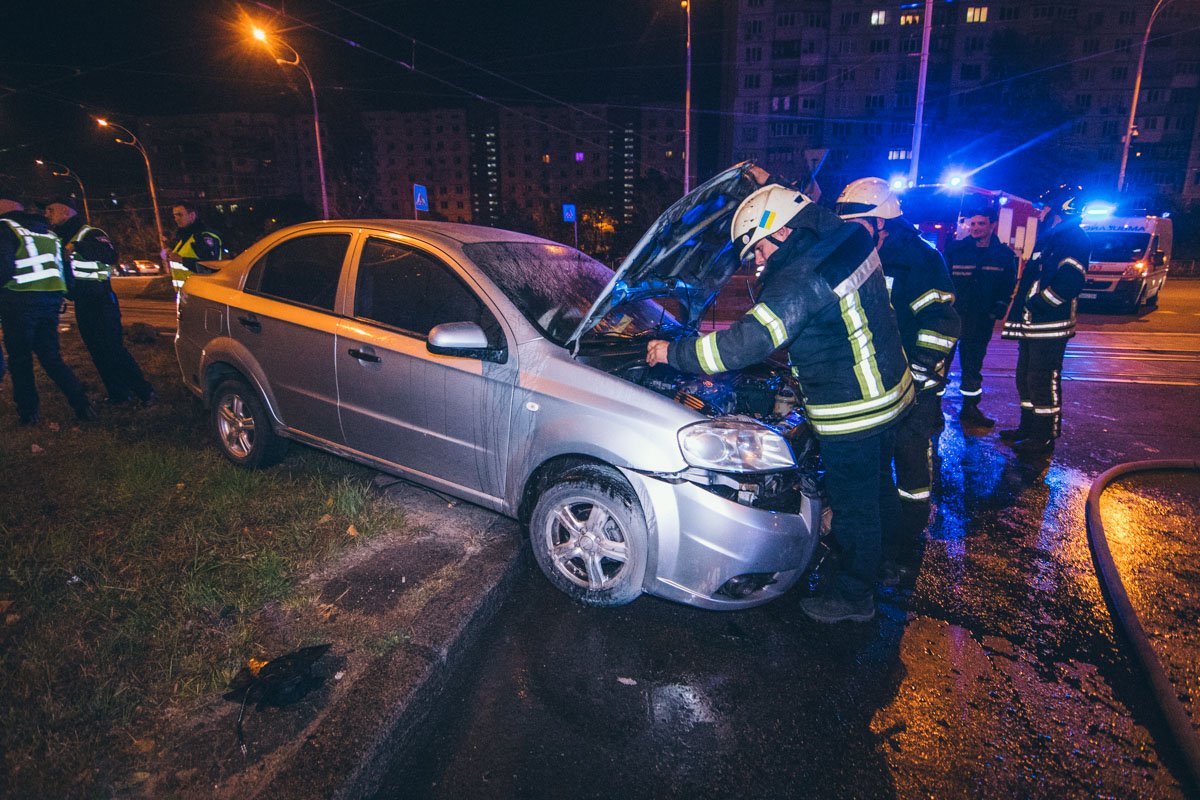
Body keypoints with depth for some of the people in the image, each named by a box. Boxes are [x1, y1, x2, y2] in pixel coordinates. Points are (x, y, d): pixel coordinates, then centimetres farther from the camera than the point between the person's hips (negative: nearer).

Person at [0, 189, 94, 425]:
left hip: (20, 301, -6)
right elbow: (66, 271, 16)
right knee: (50, 356, 12)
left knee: (19, 358, 6)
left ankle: (29, 412, 11)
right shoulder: (47, 231, 16)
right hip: (51, 300, 6)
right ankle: (82, 403, 0)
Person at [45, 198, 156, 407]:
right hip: (82, 303, 9)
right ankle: (118, 394, 14)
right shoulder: (60, 239, 17)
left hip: (100, 302, -9)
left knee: (113, 349, -12)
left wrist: (78, 247, -31)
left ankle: (144, 392, -7)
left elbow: (110, 256, -28)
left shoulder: (90, 234, -9)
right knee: (98, 352, 8)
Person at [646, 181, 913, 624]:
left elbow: (749, 341, -31)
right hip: (889, 389, 10)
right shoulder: (850, 238, 0)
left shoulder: (803, 278, -28)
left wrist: (674, 353, -24)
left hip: (853, 412, -10)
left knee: (854, 506, 8)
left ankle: (853, 596, 29)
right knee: (877, 488, 28)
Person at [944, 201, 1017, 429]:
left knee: (973, 364, 12)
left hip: (981, 320, 3)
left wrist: (998, 309, -4)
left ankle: (970, 409, 23)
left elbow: (1008, 286, 9)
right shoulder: (955, 248, -1)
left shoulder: (1004, 255, 5)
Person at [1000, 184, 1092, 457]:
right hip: (1032, 325, 10)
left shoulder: (1074, 237, -10)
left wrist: (1036, 302, -18)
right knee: (1026, 378, 16)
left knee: (1043, 382, -5)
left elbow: (1068, 283, -23)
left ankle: (1045, 438, 3)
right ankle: (1028, 428, 28)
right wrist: (1018, 309, 15)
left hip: (1050, 327, -10)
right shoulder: (1050, 237, 21)